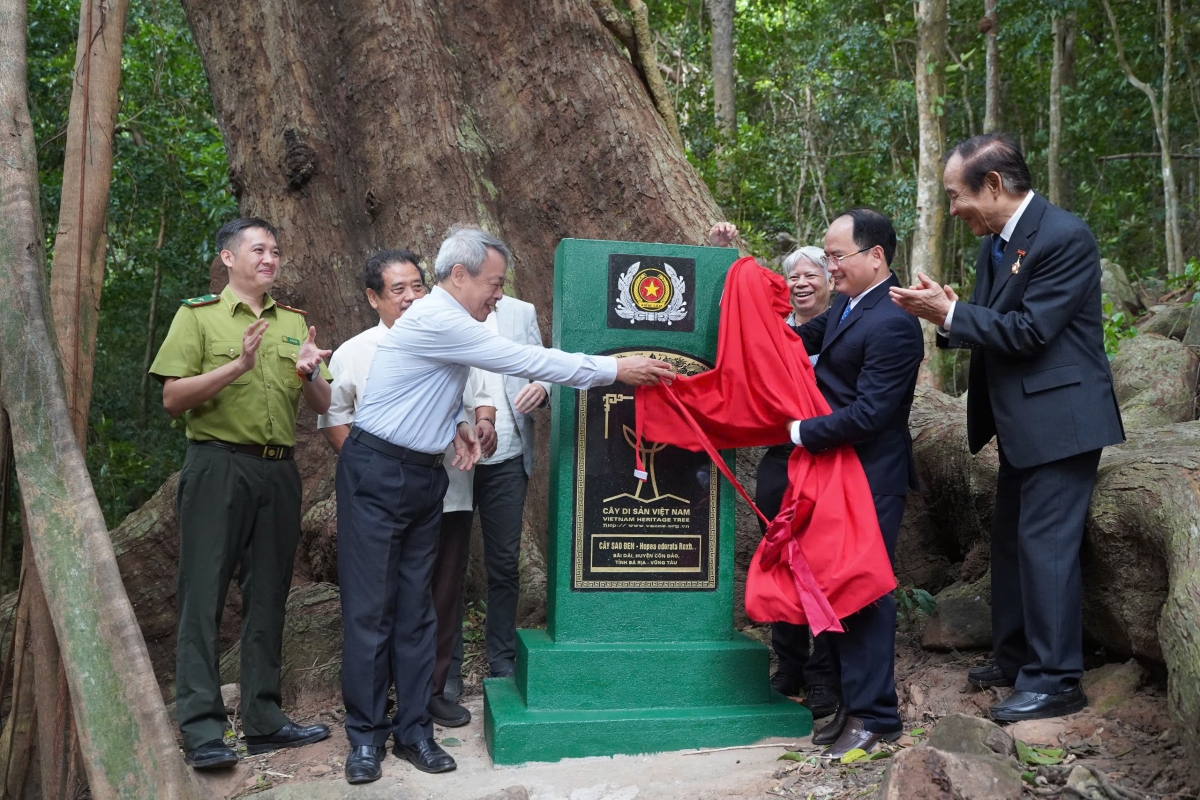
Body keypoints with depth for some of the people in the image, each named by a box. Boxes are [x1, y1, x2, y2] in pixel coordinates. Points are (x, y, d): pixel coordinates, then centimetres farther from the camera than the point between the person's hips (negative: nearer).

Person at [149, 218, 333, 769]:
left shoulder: (294, 322, 15)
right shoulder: (198, 315, 3)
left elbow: (322, 406, 13)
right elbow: (172, 399, -6)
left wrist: (309, 373, -9)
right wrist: (236, 366, -18)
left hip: (279, 471, 5)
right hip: (218, 466, -4)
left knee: (268, 596, 8)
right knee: (203, 596, -5)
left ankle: (263, 719, 16)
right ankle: (201, 729, -2)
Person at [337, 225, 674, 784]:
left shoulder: (451, 325, 10)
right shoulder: (437, 321, -20)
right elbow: (527, 361, -22)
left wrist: (457, 422, 0)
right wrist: (615, 369, -18)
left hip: (423, 476, 9)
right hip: (377, 475, -9)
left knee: (415, 606, 8)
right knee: (370, 606, -2)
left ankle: (412, 730, 15)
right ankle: (366, 736, 8)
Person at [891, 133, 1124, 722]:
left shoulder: (1064, 237, -17)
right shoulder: (995, 243, 10)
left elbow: (1029, 330, -22)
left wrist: (949, 312, -18)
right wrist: (944, 315, -6)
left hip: (1059, 419, -10)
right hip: (1020, 424, 10)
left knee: (1045, 542, -7)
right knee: (1010, 540, 16)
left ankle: (1055, 679, 3)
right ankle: (1013, 659, 29)